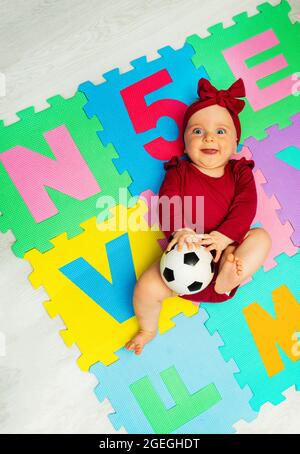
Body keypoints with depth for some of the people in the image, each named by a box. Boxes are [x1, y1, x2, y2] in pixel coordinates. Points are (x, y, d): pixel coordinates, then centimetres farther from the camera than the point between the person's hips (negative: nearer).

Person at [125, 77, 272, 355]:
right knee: (147, 287, -18)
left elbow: (245, 206, -7)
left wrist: (224, 236, -25)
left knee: (261, 237, -17)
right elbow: (167, 205, -9)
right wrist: (179, 231, -31)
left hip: (227, 248, 2)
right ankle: (148, 329, 14)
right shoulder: (179, 173, 6)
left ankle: (228, 279, -35)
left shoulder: (239, 172, 8)